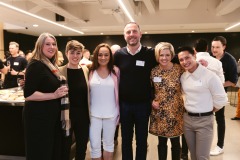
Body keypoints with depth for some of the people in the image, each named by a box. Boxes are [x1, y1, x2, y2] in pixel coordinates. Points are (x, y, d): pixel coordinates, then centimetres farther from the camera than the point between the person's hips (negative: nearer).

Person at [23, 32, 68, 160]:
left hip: (52, 115, 9)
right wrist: (54, 95, -26)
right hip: (38, 117, -9)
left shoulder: (51, 65, 11)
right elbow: (28, 95, -24)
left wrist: (61, 86, 10)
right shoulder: (35, 65, -17)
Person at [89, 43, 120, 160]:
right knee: (95, 145, 5)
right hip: (94, 114, 0)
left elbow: (118, 92, 2)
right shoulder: (90, 71, -2)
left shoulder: (116, 71, -1)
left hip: (111, 114, 1)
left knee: (109, 143, 16)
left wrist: (119, 113, 3)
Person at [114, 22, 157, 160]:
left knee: (142, 140, 15)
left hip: (143, 104, -1)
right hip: (124, 104, 1)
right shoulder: (118, 54, -2)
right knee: (126, 139, 17)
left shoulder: (150, 53, -7)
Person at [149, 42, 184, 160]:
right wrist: (152, 101, -5)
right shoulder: (154, 71, -1)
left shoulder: (179, 69, -9)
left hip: (175, 111, -1)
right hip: (159, 112, 2)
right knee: (161, 142, 15)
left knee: (175, 142, 13)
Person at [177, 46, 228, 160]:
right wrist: (189, 108, 10)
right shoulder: (183, 77, 3)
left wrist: (206, 111, -2)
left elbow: (221, 100, -11)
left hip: (204, 120, -5)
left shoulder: (210, 76, -16)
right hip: (187, 119, 5)